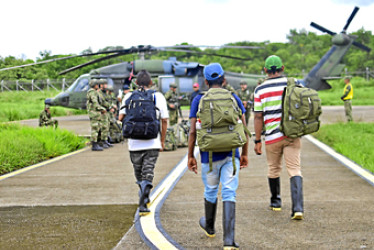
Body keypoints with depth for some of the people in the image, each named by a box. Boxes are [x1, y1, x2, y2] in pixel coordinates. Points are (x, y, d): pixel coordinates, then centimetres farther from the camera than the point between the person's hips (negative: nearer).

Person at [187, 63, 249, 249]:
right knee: (229, 194, -3)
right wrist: (245, 153, 12)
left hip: (209, 155, 0)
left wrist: (190, 156, 6)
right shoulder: (233, 98, 2)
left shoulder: (199, 100, -1)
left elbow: (193, 131, -3)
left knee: (210, 191, 19)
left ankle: (209, 227, 42)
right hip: (231, 154, 0)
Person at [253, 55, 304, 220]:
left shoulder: (260, 90, -4)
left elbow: (258, 117, -5)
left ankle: (275, 202, 34)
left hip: (273, 136, -1)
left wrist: (257, 140, 1)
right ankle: (298, 208, -16)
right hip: (293, 135, 1)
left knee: (274, 169, 18)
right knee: (295, 170, -2)